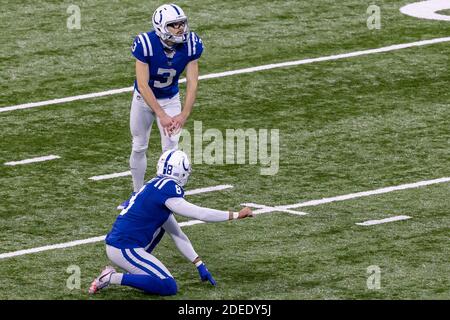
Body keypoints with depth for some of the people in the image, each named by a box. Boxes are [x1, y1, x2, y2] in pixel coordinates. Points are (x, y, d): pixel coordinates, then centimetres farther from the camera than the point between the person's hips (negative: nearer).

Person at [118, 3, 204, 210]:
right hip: (144, 99, -1)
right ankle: (137, 194, 28)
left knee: (171, 149, -8)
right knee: (139, 148, 11)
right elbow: (143, 85, -31)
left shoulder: (191, 45, -23)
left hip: (170, 99, 1)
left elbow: (192, 83, -19)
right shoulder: (146, 44, -32)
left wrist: (184, 115, -30)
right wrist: (162, 116, -35)